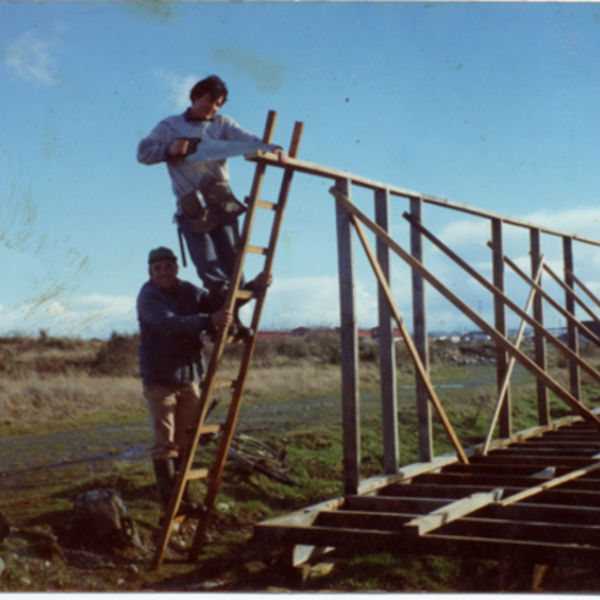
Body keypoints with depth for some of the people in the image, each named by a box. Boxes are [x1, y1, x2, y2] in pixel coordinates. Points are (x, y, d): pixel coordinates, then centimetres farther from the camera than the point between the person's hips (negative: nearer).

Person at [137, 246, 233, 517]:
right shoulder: (148, 297, -10)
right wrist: (208, 321, -39)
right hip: (160, 379, -6)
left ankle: (183, 497, 17)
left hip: (189, 377, 6)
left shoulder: (189, 292, 10)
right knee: (165, 442, -7)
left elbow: (222, 304, 16)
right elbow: (169, 323, -27)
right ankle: (170, 500, -3)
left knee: (185, 441, 10)